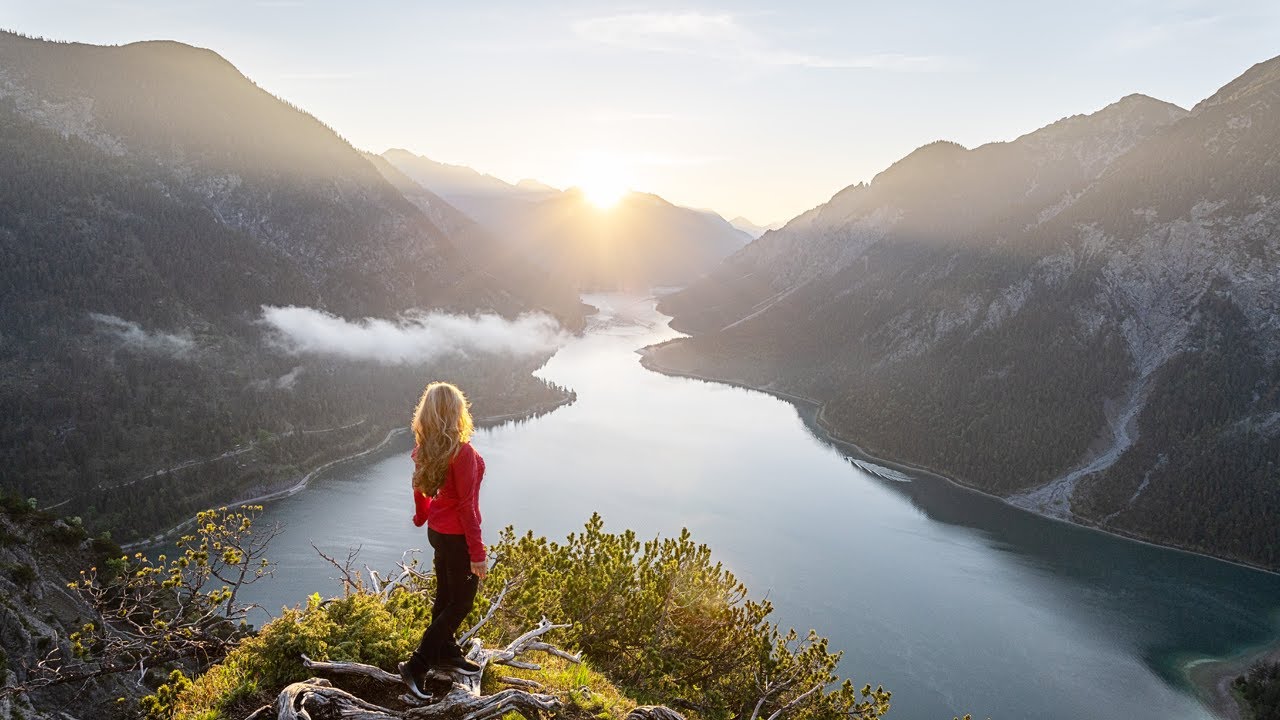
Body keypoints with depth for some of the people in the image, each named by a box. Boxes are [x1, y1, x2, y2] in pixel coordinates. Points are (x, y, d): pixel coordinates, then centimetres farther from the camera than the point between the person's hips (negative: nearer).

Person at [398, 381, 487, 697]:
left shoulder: (426, 449, -3)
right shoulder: (463, 452, -27)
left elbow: (420, 487, 14)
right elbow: (467, 506, -24)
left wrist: (422, 516, 33)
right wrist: (477, 552, -17)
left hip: (437, 530, 8)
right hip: (458, 536, -8)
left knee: (445, 596, 22)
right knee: (460, 603, 8)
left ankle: (446, 655, 39)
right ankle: (416, 665, 9)